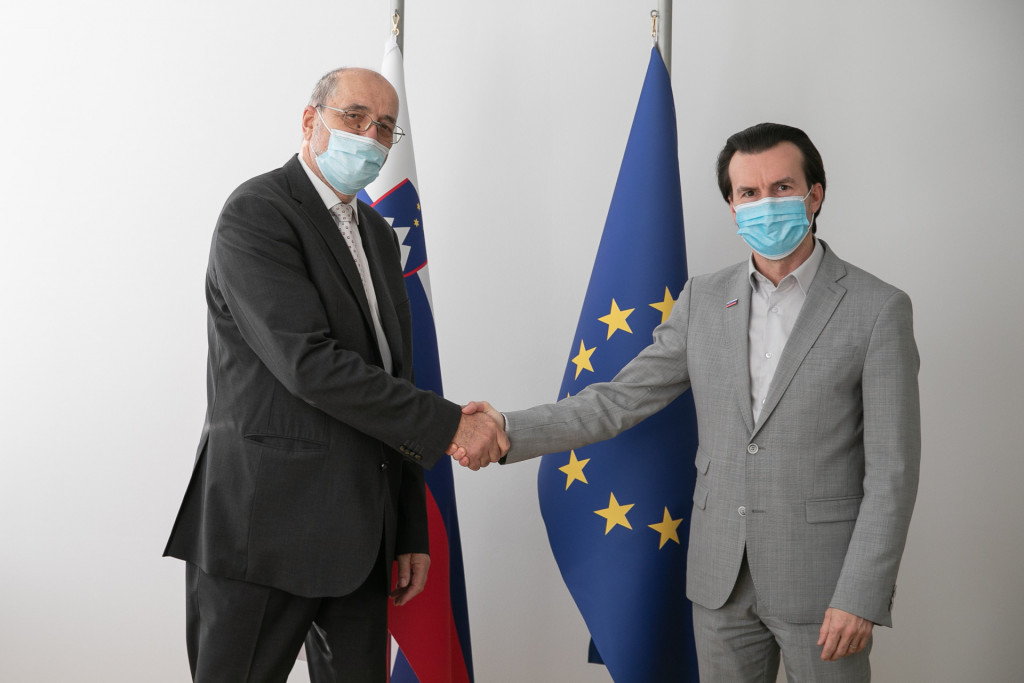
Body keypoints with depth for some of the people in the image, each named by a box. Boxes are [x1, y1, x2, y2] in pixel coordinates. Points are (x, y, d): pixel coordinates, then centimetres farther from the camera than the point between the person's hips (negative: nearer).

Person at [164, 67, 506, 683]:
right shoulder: (257, 213, -9)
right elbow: (308, 362, -21)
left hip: (361, 533, 7)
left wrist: (412, 533, 13)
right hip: (268, 523, -7)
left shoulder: (379, 235, 17)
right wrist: (448, 425, -17)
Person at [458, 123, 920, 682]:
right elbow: (620, 401, 5)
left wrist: (860, 598, -14)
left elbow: (891, 471, -9)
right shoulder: (703, 300, 6)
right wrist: (509, 432, -8)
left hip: (822, 580, -4)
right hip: (722, 578, 4)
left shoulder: (878, 309, -7)